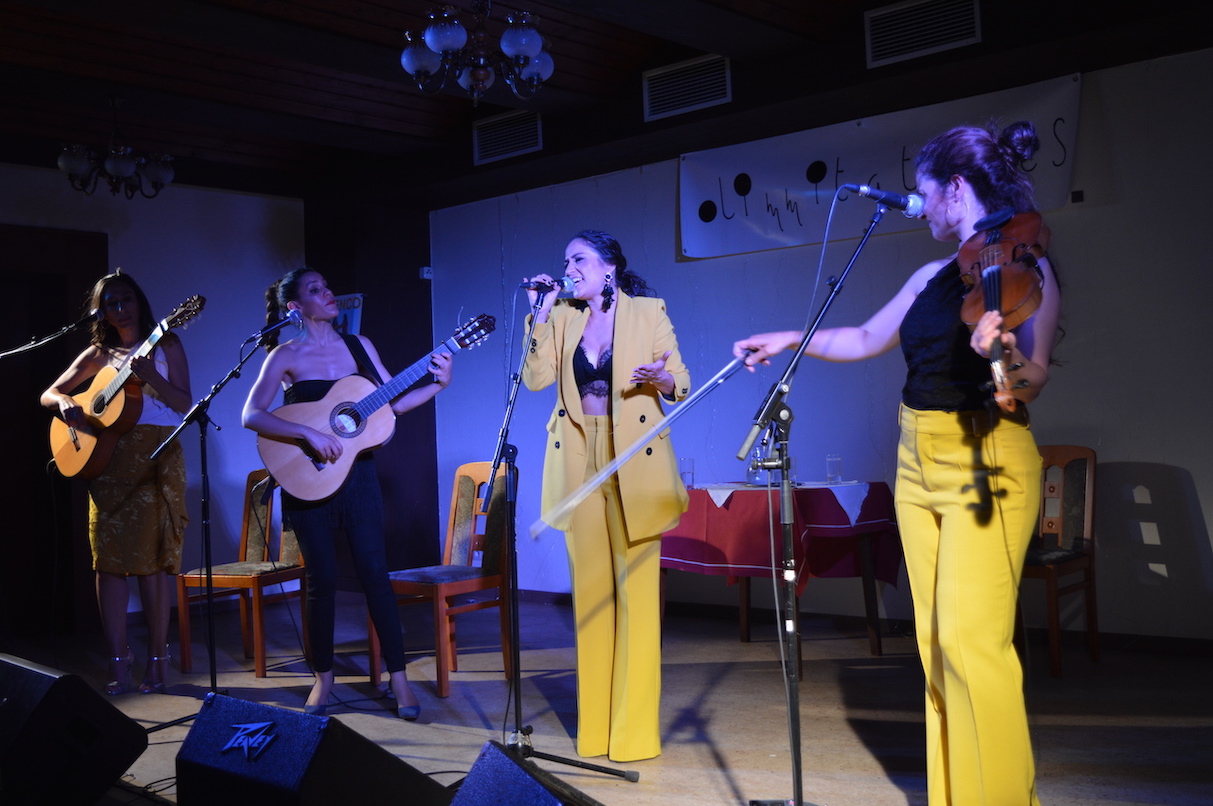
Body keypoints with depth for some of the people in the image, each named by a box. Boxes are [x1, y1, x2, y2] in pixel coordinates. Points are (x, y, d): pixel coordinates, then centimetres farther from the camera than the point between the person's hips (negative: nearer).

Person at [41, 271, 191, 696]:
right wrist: (65, 402, -6)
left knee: (152, 558, -6)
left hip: (155, 458, -3)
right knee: (108, 558, -2)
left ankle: (157, 657, 1)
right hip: (107, 458, 3)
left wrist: (150, 376, -17)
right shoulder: (99, 354, 15)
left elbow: (186, 404, -1)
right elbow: (49, 393, 16)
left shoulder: (165, 345, 7)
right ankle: (118, 660, 2)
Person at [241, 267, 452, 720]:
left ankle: (398, 678, 5)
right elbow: (252, 415, -15)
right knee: (322, 580, 4)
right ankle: (323, 676, 21)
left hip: (358, 474, 2)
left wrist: (439, 383, -7)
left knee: (375, 573, 0)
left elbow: (394, 402, 7)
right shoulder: (286, 356, -4)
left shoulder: (359, 345, 7)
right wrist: (310, 434, -25)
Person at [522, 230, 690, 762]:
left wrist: (661, 380, -20)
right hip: (579, 463, 4)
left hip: (632, 463, -4)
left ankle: (634, 731, 4)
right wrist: (541, 315, -4)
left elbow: (681, 382, 1)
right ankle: (595, 728, 16)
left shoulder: (647, 311, 2)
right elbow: (536, 377, 0)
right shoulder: (562, 318, 12)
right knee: (590, 591, 7)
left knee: (634, 590, -4)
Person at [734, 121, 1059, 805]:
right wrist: (790, 339, 19)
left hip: (987, 466, -7)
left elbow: (1031, 386, -13)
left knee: (972, 637, -12)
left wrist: (1007, 355, -34)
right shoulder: (933, 278, 13)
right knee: (937, 641, 8)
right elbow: (866, 341, 24)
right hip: (920, 464, 7)